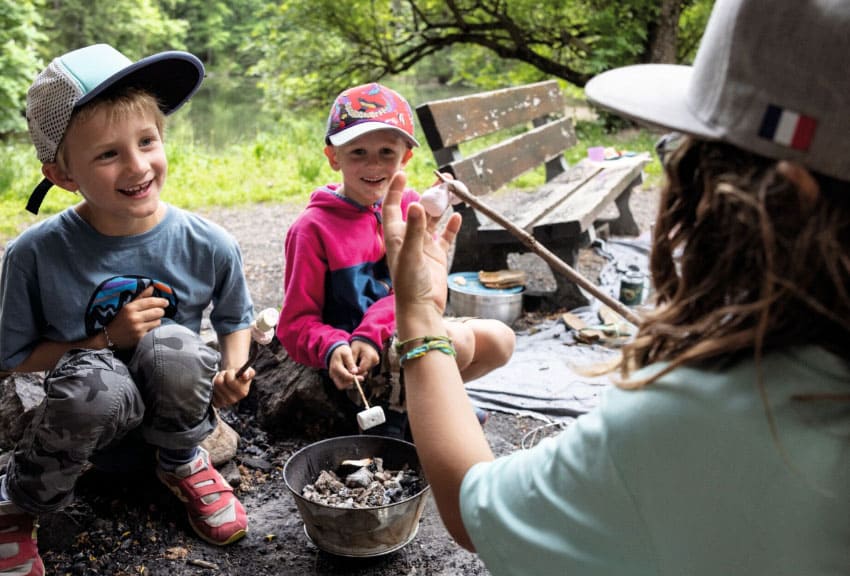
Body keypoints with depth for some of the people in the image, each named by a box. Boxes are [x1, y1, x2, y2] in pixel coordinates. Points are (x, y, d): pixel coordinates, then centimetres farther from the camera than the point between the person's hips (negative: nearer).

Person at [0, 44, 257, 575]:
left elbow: (236, 319, 5)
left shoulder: (209, 246, -14)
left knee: (173, 345, -32)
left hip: (176, 409, 1)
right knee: (95, 381, -37)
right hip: (96, 419, -1)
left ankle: (183, 464, 0)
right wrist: (106, 341, -20)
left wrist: (230, 372, -16)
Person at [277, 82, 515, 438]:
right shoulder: (313, 228, -13)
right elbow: (297, 323, -12)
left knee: (500, 340, -2)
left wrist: (370, 334, -25)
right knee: (456, 340, -25)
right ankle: (392, 411, -1)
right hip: (353, 366, -6)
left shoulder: (408, 207, 3)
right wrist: (333, 349, -34)